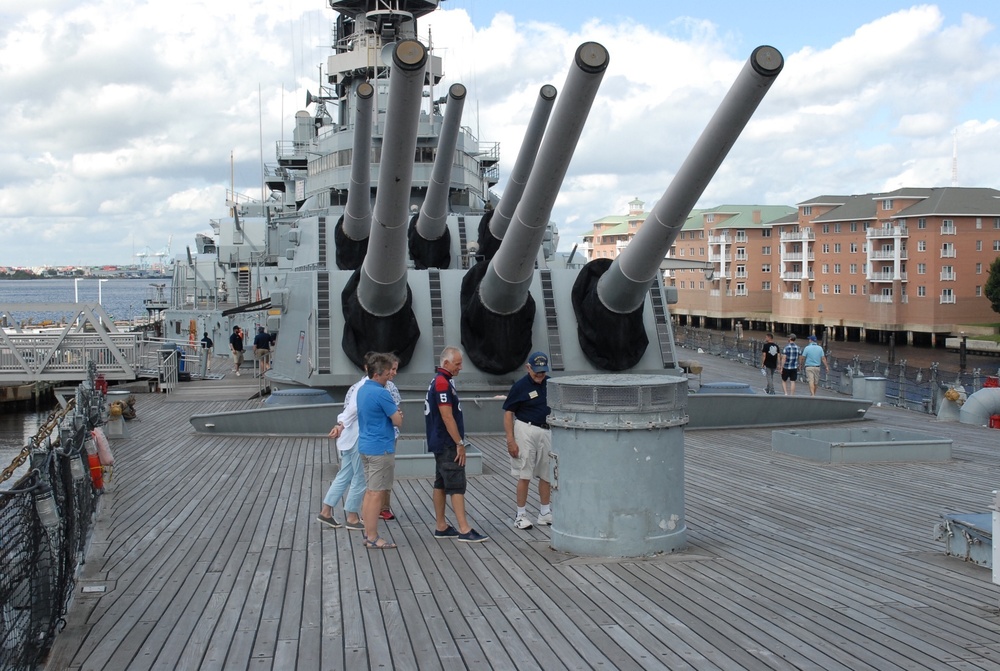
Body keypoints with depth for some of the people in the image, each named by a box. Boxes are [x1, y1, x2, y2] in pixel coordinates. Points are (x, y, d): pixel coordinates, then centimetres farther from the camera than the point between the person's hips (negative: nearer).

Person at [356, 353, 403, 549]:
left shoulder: (362, 390, 10)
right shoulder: (381, 393, -19)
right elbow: (398, 421, -14)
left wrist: (394, 413, 7)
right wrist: (397, 414, 8)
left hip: (365, 446, 9)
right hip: (381, 449, -9)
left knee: (370, 492, 14)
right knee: (377, 494, -4)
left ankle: (368, 534, 19)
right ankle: (373, 538, 1)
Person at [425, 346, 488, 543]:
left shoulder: (442, 381, 15)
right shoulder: (442, 383, -18)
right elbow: (447, 417, -22)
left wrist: (457, 442, 20)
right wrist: (460, 443, -18)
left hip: (442, 444, 10)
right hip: (447, 445, -10)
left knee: (441, 484, 11)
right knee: (457, 486, -9)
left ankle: (441, 527, 16)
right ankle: (464, 530, -9)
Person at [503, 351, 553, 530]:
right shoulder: (520, 386, -9)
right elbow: (508, 413, -8)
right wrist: (510, 440, -14)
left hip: (547, 431, 6)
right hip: (526, 430, -5)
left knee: (547, 475, 11)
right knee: (524, 475, -3)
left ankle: (545, 513, 24)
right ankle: (521, 515, 7)